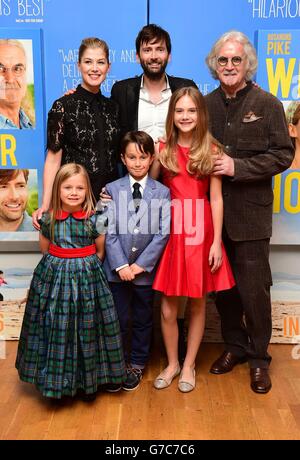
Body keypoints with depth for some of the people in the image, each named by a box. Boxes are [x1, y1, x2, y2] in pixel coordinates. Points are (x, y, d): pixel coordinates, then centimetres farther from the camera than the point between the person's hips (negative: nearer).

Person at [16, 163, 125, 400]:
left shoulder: (95, 220, -7)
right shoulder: (48, 219, -3)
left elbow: (100, 252, 4)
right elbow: (45, 249, 9)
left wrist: (86, 267, 1)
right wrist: (60, 265, 4)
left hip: (87, 277, -1)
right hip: (54, 278, 1)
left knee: (87, 327, 7)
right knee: (55, 327, 7)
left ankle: (88, 381, 25)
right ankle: (57, 380, 26)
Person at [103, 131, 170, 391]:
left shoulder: (162, 192, -1)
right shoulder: (112, 190, 0)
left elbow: (164, 233, -6)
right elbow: (109, 231, -4)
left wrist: (141, 264, -11)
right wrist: (120, 265, -12)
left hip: (146, 269, 0)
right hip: (117, 268, 0)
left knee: (142, 320, 13)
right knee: (118, 319, 10)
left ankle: (137, 365, 30)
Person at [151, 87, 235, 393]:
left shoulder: (210, 151, 0)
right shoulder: (163, 149, 3)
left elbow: (216, 199, -2)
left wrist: (216, 242, -6)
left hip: (201, 233, 0)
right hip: (171, 232, 1)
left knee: (197, 304, 10)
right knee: (168, 308, 4)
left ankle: (189, 365, 29)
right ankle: (172, 363, 27)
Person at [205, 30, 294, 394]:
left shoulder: (267, 104, -1)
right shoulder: (206, 105, 8)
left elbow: (283, 155, -7)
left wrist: (238, 167, -16)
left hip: (250, 213, -3)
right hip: (213, 210, 4)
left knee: (254, 288, 1)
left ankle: (258, 358, 20)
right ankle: (234, 345, 32)